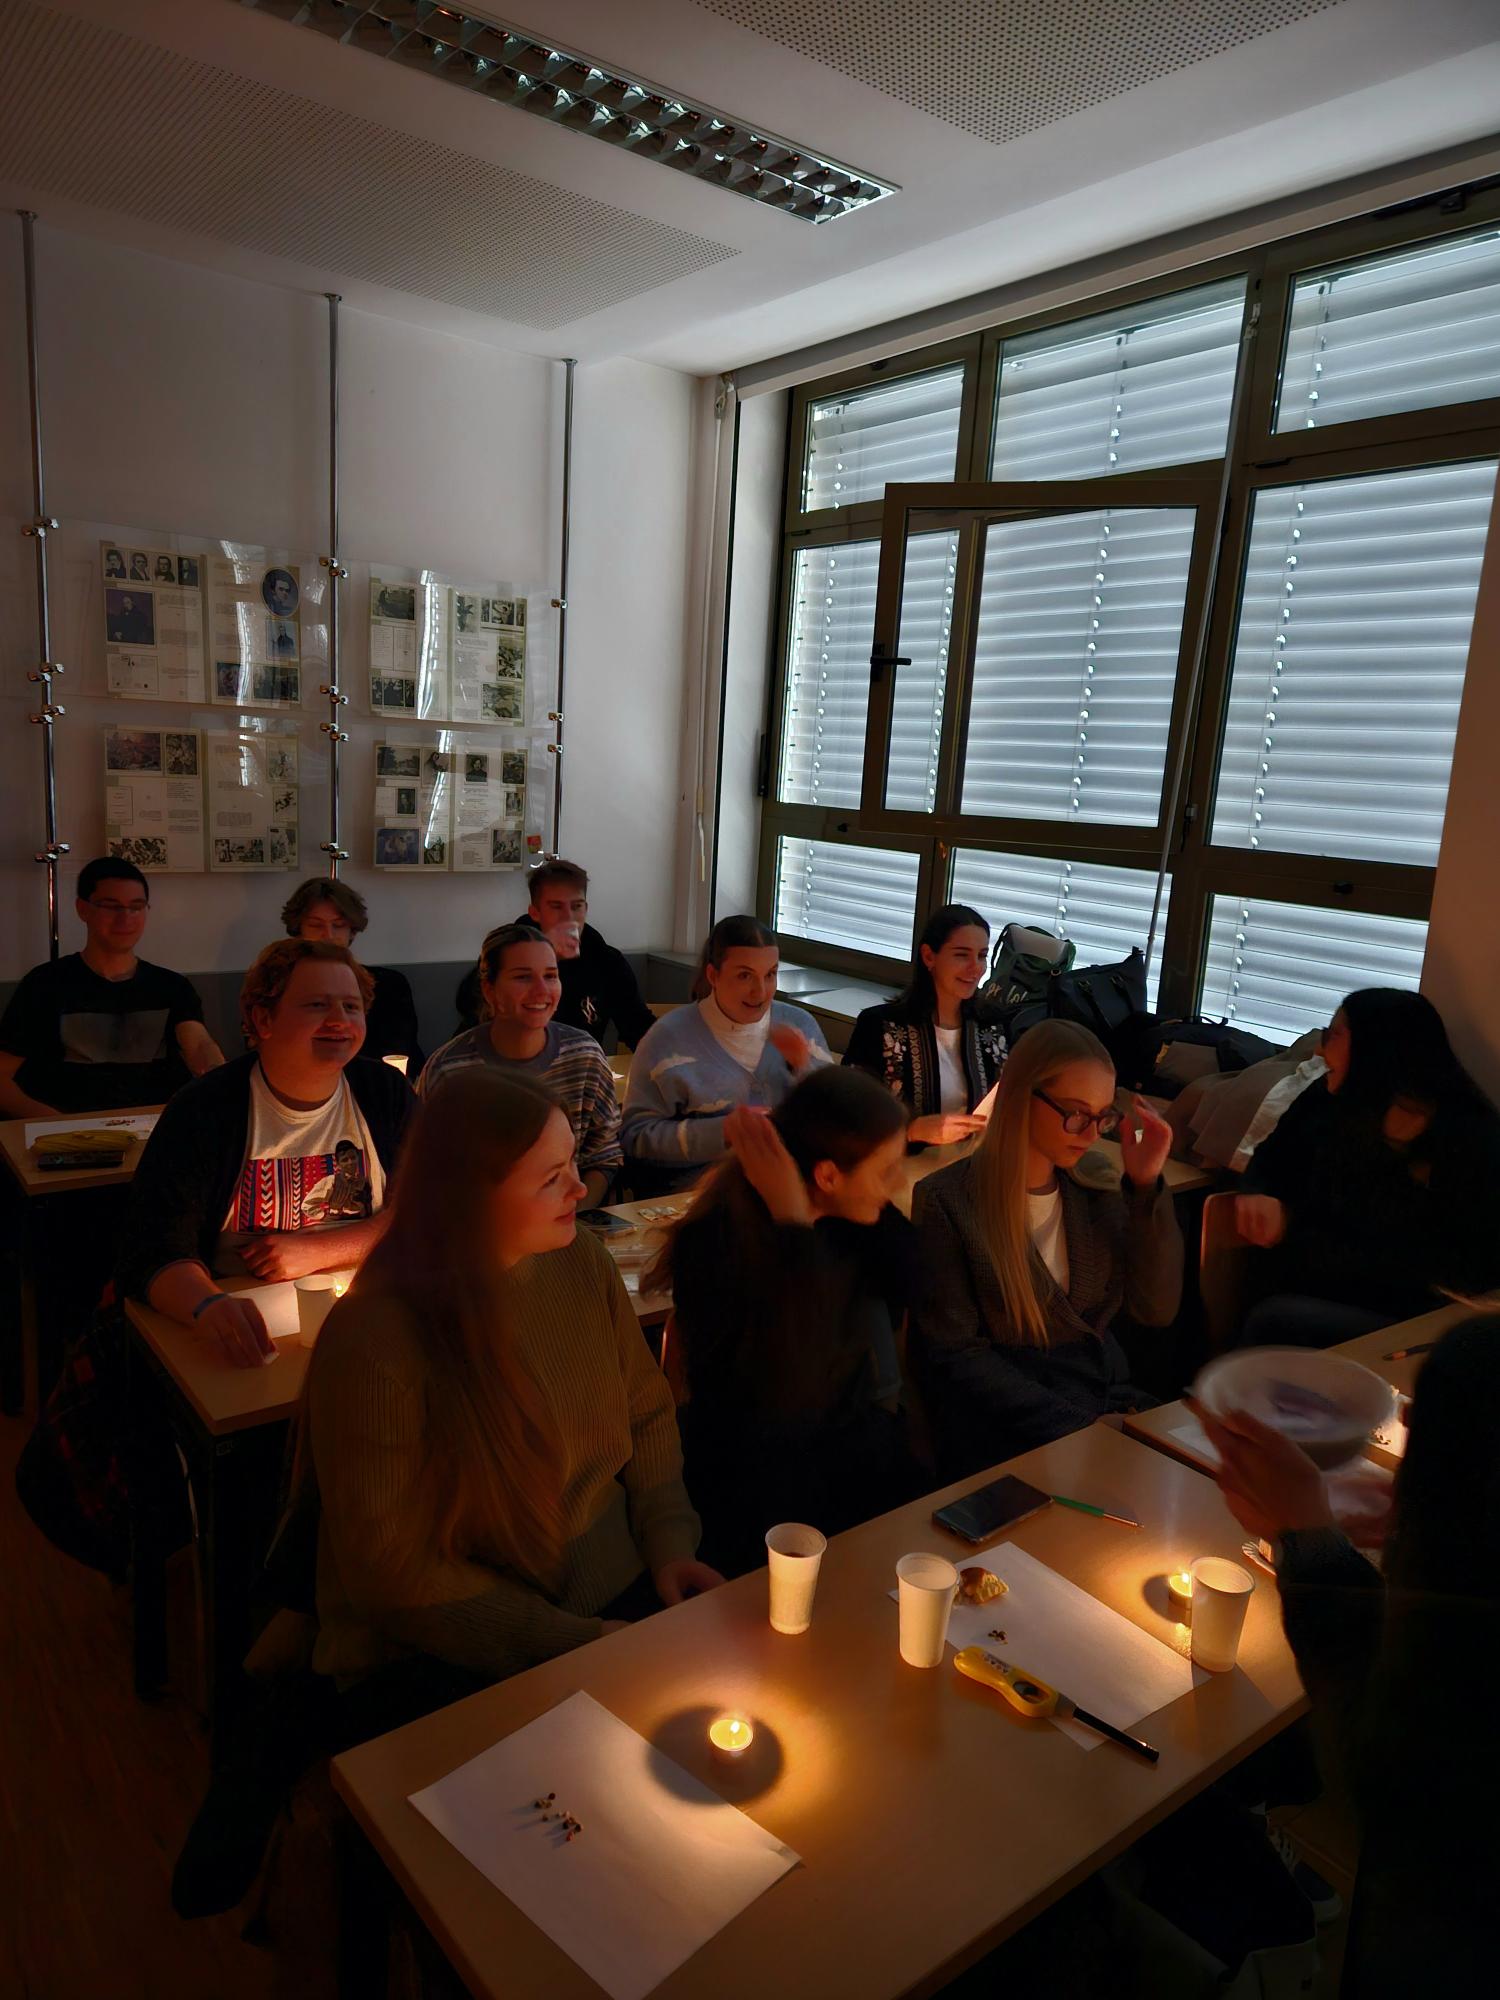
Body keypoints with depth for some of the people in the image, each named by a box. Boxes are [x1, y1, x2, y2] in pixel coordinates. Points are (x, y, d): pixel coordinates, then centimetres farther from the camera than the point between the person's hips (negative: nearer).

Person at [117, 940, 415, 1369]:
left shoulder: (386, 1093, 2)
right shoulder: (201, 1111, -7)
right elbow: (155, 1254, -13)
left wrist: (316, 1251, -13)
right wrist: (210, 1306, -36)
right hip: (248, 1336, -2)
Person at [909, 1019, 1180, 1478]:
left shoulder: (1096, 1186, 6)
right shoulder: (947, 1201, -10)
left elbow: (1156, 1310, 1)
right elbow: (956, 1356, -10)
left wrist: (1147, 1186, -8)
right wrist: (1075, 1428, -17)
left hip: (1107, 1398, 6)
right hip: (1005, 1430, -6)